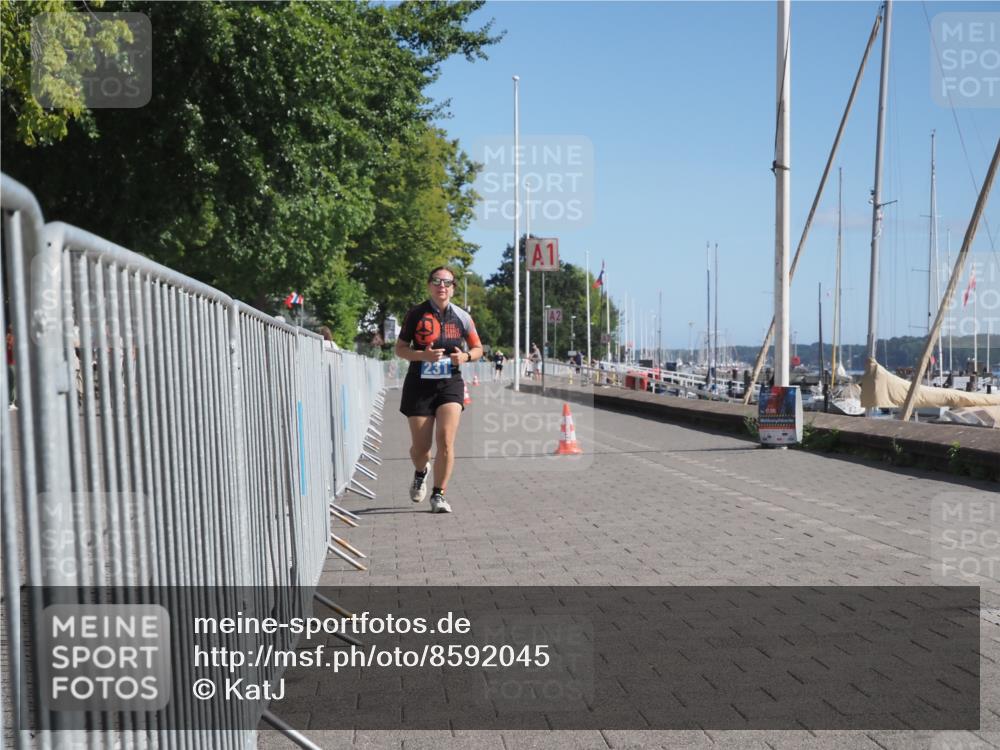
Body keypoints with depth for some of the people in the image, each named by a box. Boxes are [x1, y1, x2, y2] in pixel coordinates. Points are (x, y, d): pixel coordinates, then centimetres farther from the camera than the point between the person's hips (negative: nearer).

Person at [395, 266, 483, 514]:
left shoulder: (462, 317, 5)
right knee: (420, 447, 2)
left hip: (450, 384, 1)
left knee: (445, 440, -14)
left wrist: (465, 356, -8)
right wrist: (423, 355, -16)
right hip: (420, 384, -1)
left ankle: (438, 495, 0)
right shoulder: (416, 314, 0)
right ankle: (421, 472, 39)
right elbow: (400, 348, 2)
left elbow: (478, 348, 15)